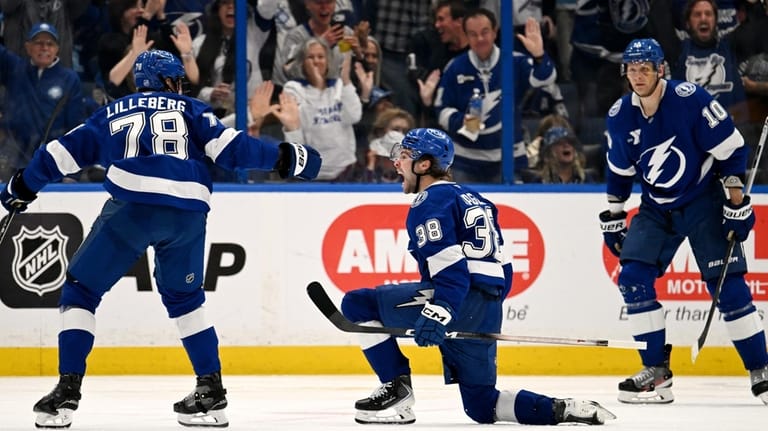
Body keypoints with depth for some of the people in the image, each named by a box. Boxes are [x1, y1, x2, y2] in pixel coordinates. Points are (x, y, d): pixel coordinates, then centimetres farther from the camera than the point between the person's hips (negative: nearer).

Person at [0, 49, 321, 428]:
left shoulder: (112, 114, 24)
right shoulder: (189, 110, 21)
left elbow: (65, 152, 24)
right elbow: (227, 146, 7)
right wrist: (281, 157, 12)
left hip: (131, 206, -2)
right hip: (188, 212, 2)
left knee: (80, 292, 11)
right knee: (185, 299, 24)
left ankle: (67, 390, -2)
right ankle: (211, 390, 17)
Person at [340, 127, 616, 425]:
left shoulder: (430, 201, -4)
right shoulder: (472, 199, 24)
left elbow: (450, 265, -19)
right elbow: (501, 269, 25)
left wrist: (438, 312, -30)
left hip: (458, 301, -9)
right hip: (487, 316, 9)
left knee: (358, 303, -1)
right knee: (481, 405, 17)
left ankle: (396, 390, -4)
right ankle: (563, 410, -2)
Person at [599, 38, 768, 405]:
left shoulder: (690, 99, -19)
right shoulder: (619, 117, -3)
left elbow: (731, 150, -14)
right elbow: (618, 172, 11)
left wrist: (737, 204, -16)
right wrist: (612, 218, 12)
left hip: (703, 202, -5)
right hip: (656, 209, 5)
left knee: (727, 285, -11)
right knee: (633, 278, -11)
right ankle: (656, 372, -4)